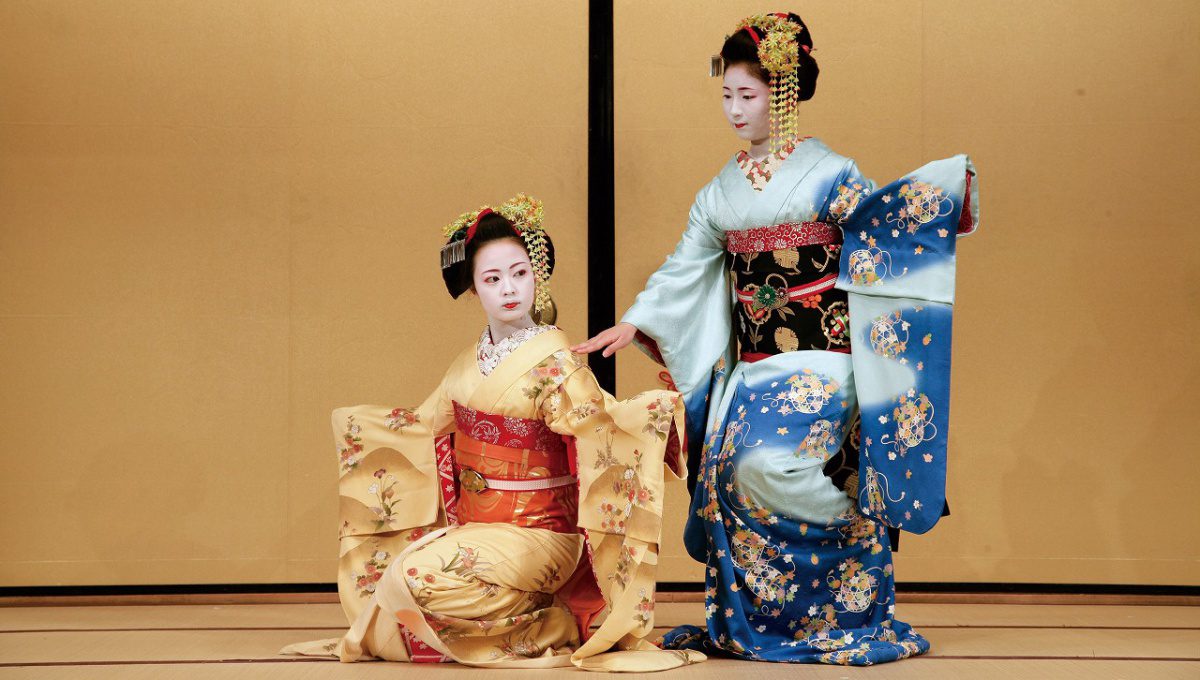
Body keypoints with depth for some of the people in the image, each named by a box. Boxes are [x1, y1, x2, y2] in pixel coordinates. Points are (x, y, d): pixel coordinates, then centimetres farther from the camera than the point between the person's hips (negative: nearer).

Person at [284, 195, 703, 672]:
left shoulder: (552, 363, -9)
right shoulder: (469, 366, 10)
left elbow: (599, 422, -22)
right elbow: (427, 424, 26)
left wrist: (658, 406, -38)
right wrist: (359, 425, 34)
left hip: (535, 532, -7)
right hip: (468, 526, 7)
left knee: (421, 577, -28)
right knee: (381, 578, -11)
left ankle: (557, 627, -7)